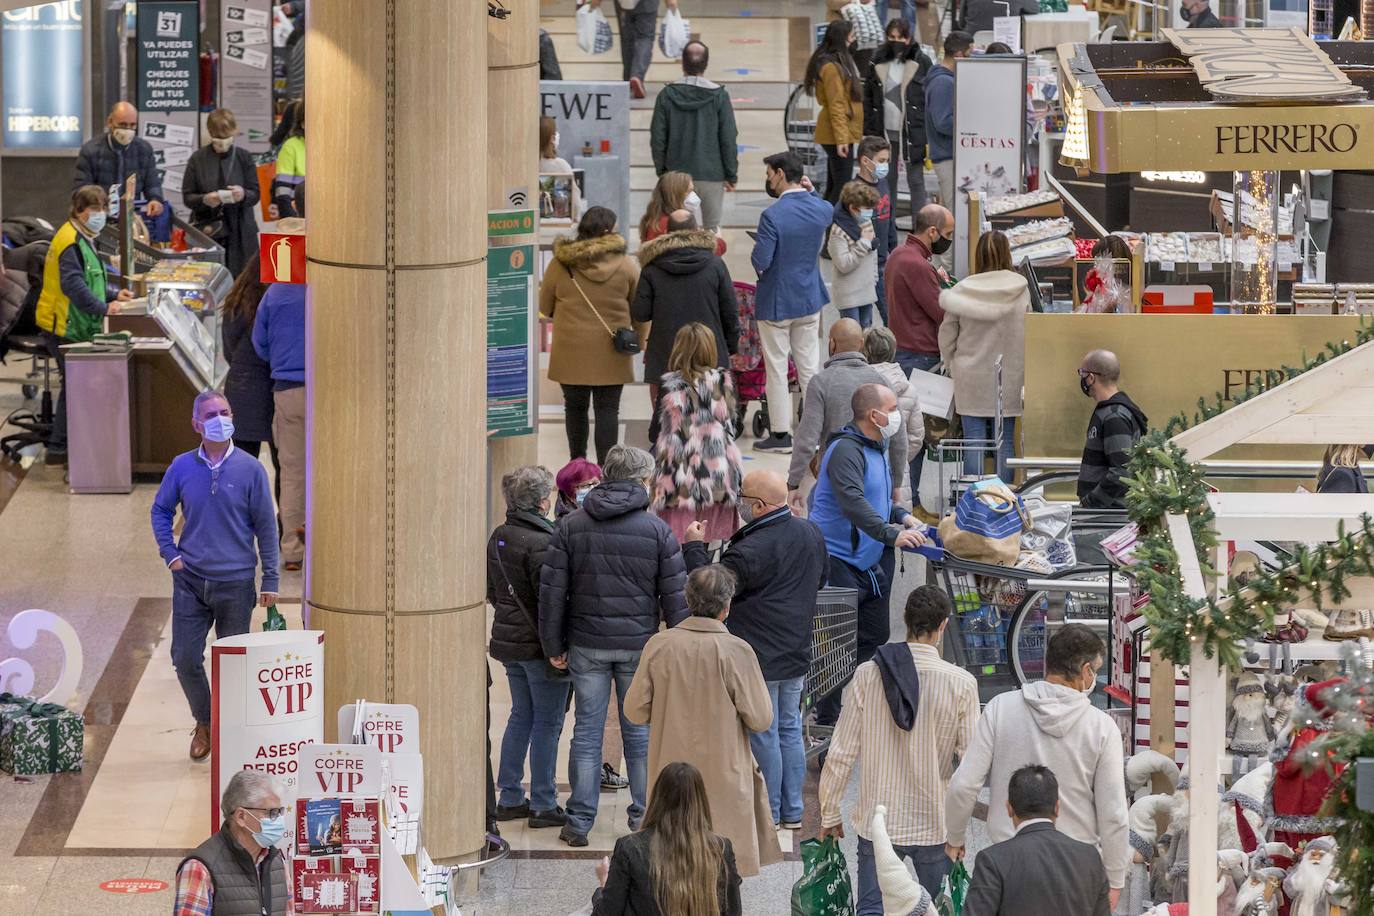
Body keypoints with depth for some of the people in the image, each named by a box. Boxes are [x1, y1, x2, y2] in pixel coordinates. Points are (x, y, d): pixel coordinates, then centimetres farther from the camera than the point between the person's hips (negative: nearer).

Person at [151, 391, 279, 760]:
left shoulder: (250, 469, -5)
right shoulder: (182, 467, 1)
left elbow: (266, 525, -1)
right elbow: (161, 510, 15)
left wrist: (270, 580, -3)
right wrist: (170, 554, 2)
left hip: (235, 582, -2)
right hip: (190, 581, 2)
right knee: (185, 659, 2)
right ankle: (203, 723, 25)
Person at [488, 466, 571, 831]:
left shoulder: (498, 538, 7)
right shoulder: (540, 542, -20)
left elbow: (492, 590, 15)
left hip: (508, 638, 8)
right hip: (539, 644, -8)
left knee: (521, 716, 17)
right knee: (547, 723, 0)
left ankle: (509, 799, 20)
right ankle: (543, 805, 4)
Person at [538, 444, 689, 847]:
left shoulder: (570, 526, 0)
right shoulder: (657, 530, -4)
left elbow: (552, 590, -1)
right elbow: (675, 595, -3)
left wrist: (553, 646, 6)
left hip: (587, 645, 1)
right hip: (640, 646, -1)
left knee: (587, 730, 6)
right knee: (640, 732, 9)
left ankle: (579, 821, 6)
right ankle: (644, 818, 14)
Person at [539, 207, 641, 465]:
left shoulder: (560, 264, -5)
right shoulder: (626, 266, -6)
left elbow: (545, 307, 5)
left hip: (572, 351, 1)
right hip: (611, 354, -1)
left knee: (575, 407, 15)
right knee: (608, 410, 3)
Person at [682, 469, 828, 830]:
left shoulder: (752, 550, -25)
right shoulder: (810, 533, 2)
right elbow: (820, 578, 19)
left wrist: (694, 547, -9)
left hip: (760, 659, -8)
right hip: (797, 653, 8)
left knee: (763, 736, 3)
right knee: (790, 731, 16)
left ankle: (768, 813, 10)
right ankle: (792, 811, 22)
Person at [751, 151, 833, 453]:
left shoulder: (772, 216, -23)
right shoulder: (822, 210, -5)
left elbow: (761, 261, -23)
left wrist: (754, 254, -2)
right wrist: (810, 192, 11)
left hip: (776, 302, -5)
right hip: (809, 299, 5)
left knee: (777, 370, 5)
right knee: (809, 367, 13)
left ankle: (781, 434, 10)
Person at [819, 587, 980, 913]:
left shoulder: (868, 675, -8)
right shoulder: (961, 684, -12)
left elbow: (841, 754, -5)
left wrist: (830, 815, 7)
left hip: (878, 821, 1)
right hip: (935, 824, 0)